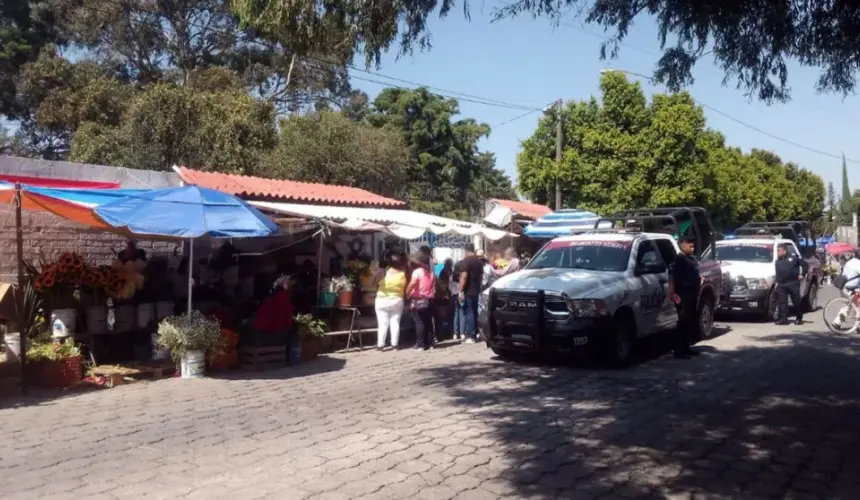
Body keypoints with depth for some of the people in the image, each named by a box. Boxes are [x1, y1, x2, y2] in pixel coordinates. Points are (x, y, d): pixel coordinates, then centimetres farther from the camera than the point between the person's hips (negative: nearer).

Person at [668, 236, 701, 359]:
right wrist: (672, 293, -27)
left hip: (693, 294, 9)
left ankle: (685, 346, 21)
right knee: (684, 322, -9)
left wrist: (699, 278, 12)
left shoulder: (692, 258, 16)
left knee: (692, 322, 12)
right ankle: (678, 349, -5)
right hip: (684, 295, -9)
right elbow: (672, 277, -19)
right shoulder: (679, 259, -11)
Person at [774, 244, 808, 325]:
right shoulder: (777, 262, 19)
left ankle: (799, 318, 15)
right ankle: (783, 319, 0)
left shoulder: (794, 258, 6)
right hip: (781, 284, 3)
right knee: (782, 302, -3)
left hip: (793, 283, -3)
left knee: (797, 301, 2)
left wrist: (802, 275, 1)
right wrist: (777, 282, 9)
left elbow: (805, 265, 8)